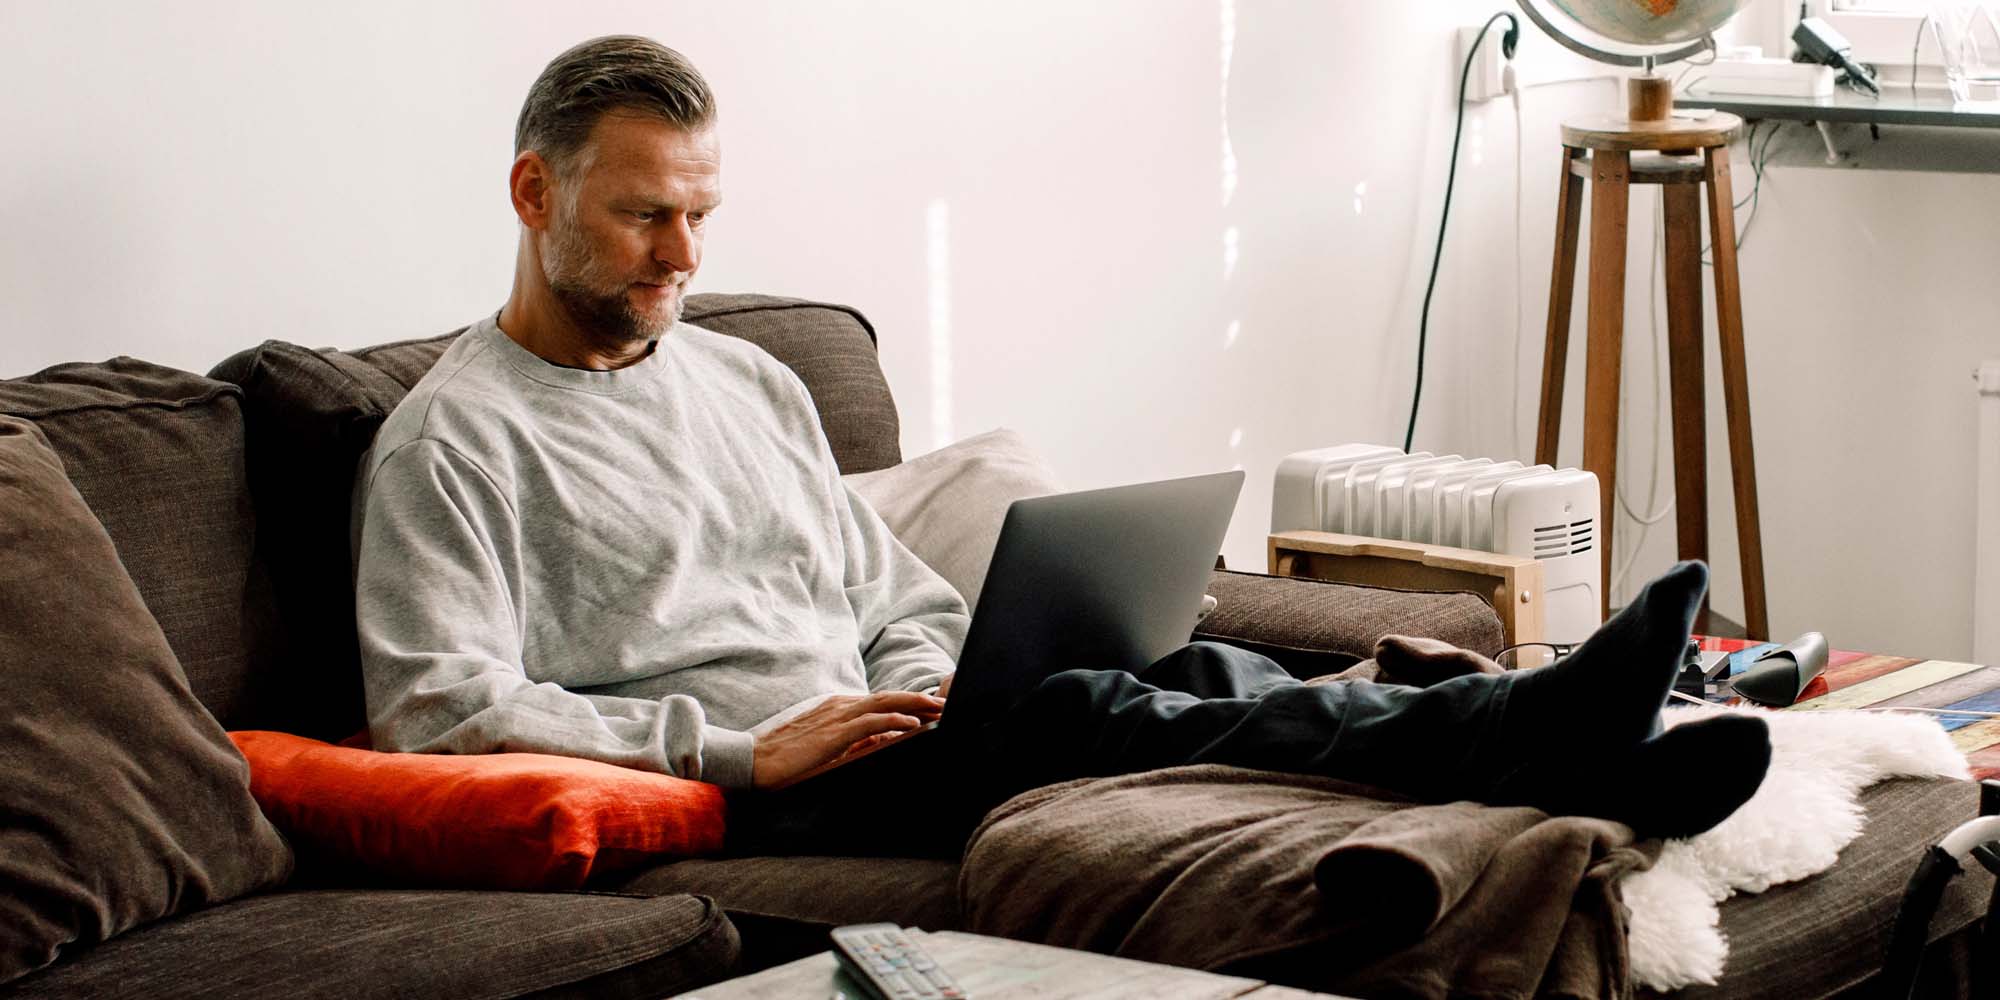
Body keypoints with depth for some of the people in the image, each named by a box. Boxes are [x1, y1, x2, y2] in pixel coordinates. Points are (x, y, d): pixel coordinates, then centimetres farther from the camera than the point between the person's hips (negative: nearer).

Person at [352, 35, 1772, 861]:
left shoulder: (749, 382, 23)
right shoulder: (455, 439, 0)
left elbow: (906, 601, 25)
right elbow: (439, 710, -12)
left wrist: (914, 700, -1)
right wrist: (743, 749, -16)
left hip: (863, 739, 7)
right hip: (713, 807, -7)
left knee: (1186, 673, -20)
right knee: (1073, 713, -30)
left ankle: (1542, 741, -37)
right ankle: (1534, 743, -45)